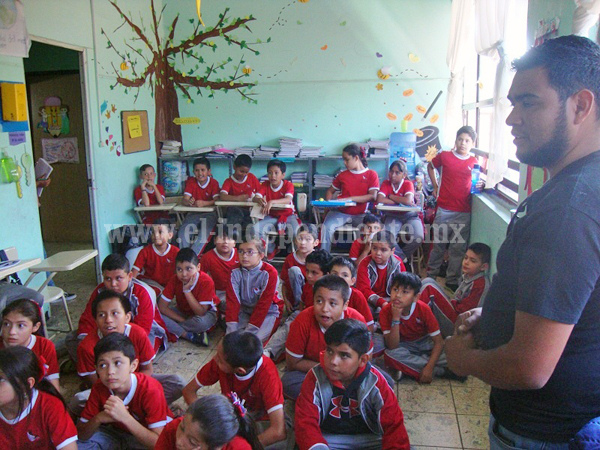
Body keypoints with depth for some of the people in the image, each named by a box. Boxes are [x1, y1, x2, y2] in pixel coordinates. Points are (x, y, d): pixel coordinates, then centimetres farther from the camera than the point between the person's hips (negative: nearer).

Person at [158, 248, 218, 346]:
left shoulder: (206, 281, -28)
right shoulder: (175, 280, -17)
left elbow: (201, 313, -31)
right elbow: (162, 306, -17)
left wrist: (187, 290, -36)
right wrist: (183, 320, -25)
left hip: (205, 312, -3)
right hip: (183, 312, 4)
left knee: (203, 322, -39)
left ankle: (176, 331, -13)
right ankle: (191, 336, -25)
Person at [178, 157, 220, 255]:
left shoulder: (214, 182, -2)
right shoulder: (191, 182, 4)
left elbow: (217, 201, -15)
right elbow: (184, 200, -7)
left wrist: (204, 203, -35)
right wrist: (189, 202, -33)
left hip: (209, 214, -3)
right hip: (193, 214, 3)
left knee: (205, 232, -32)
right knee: (183, 231, -25)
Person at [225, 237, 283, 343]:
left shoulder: (269, 273, -21)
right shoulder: (235, 272, -9)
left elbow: (263, 304, -21)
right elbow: (232, 301, -13)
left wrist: (249, 331, -24)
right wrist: (231, 330, -22)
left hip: (268, 311, -3)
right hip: (245, 310, 4)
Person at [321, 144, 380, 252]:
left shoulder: (371, 174, 4)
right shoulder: (342, 175, 13)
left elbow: (373, 196, -9)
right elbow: (330, 191, 23)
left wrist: (350, 199, -17)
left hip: (360, 214, -2)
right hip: (341, 212, 2)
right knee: (327, 227, -27)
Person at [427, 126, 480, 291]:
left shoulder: (474, 162, 5)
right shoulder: (445, 156, 1)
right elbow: (430, 167, 19)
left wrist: (479, 186, -3)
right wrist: (435, 187, 12)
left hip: (464, 212, 1)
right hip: (444, 209, -1)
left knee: (458, 248, 8)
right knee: (438, 243, 8)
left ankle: (452, 280, 20)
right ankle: (431, 275, 23)